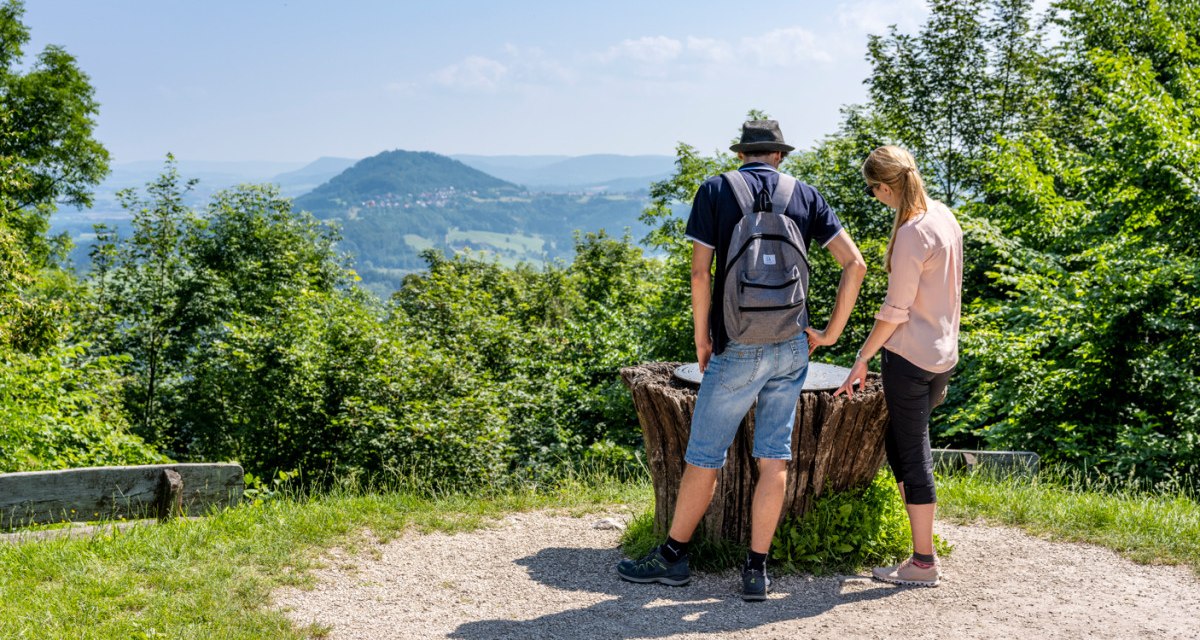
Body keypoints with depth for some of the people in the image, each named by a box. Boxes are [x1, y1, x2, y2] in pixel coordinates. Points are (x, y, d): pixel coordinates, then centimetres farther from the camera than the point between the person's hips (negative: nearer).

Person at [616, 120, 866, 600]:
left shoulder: (715, 191, -2)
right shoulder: (804, 196, 7)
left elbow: (700, 273, -8)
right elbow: (855, 264, 2)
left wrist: (702, 339, 3)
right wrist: (831, 333, 8)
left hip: (738, 349, -3)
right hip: (791, 347, 4)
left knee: (703, 456, 7)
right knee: (773, 458, 7)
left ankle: (672, 556, 19)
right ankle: (757, 570, 10)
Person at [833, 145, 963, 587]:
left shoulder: (911, 233, -19)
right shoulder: (943, 216, 8)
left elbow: (896, 310, -17)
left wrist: (863, 359, -9)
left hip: (909, 357, -9)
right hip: (943, 355, 9)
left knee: (912, 454, 0)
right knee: (899, 443, 18)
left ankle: (923, 562, 8)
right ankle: (921, 549, 25)